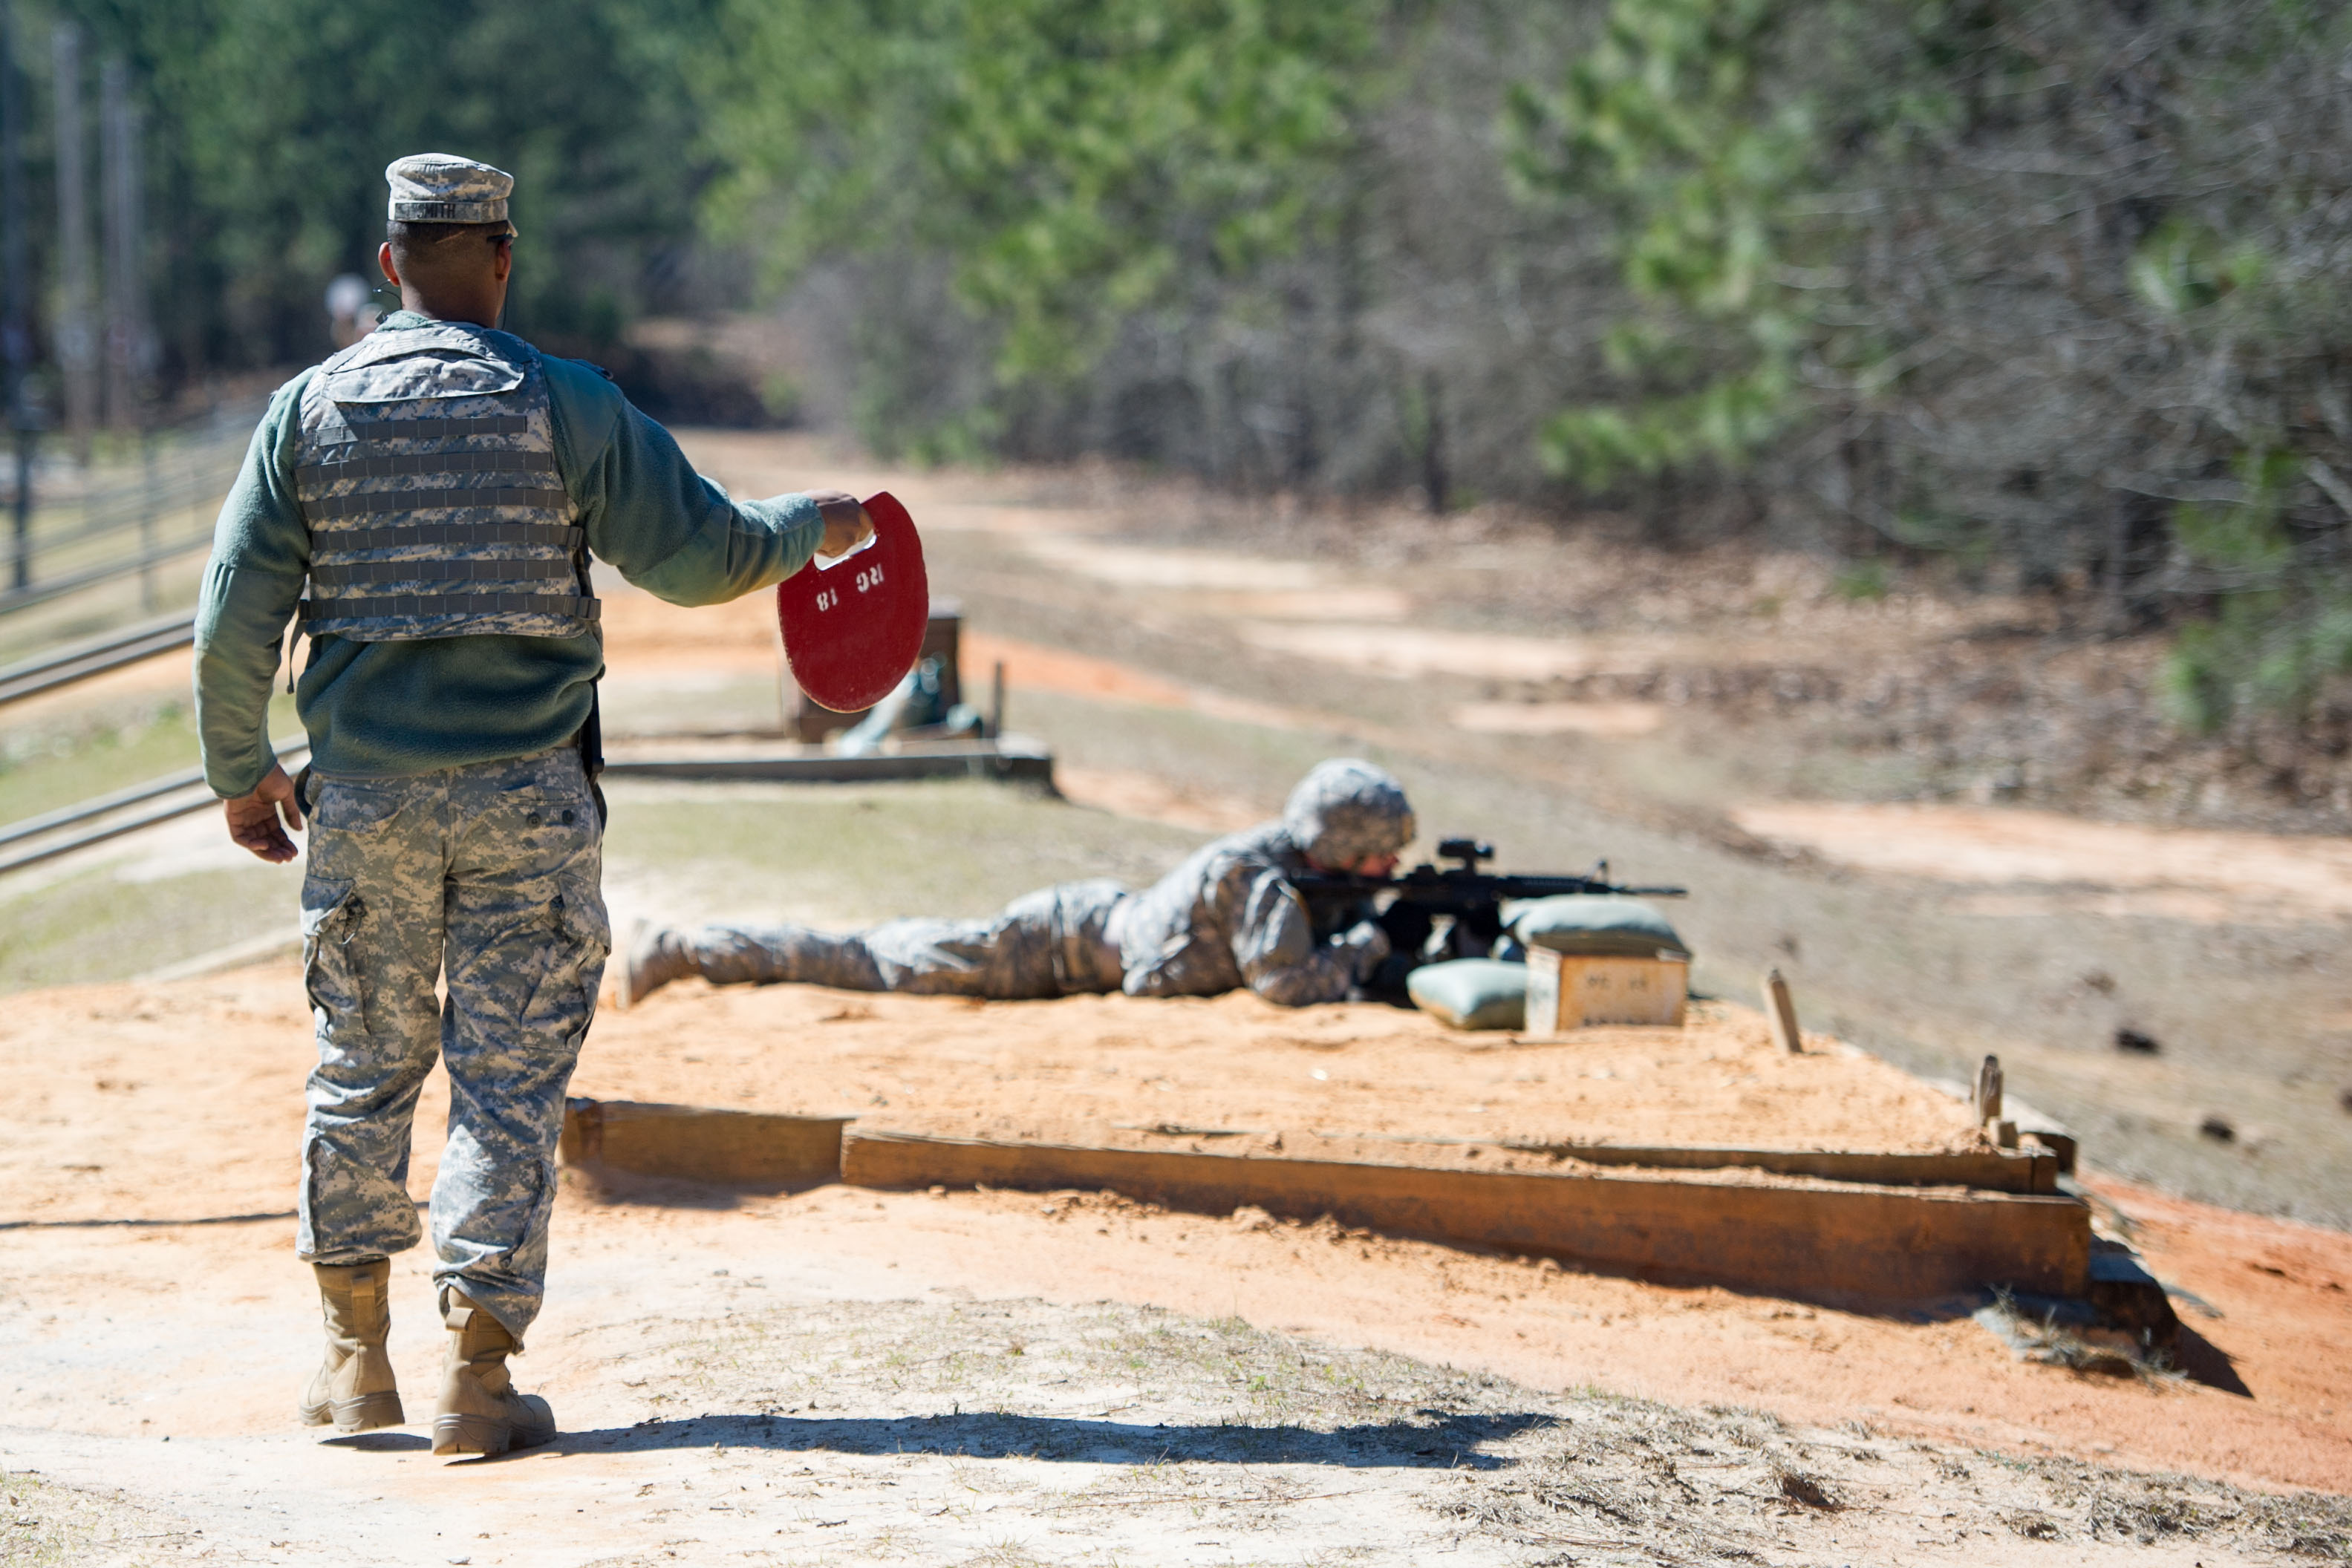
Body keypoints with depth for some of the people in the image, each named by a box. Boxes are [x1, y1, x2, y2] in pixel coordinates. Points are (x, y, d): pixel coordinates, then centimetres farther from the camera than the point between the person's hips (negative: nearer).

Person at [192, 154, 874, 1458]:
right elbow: (694, 556, -7)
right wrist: (814, 528, 12)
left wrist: (240, 773, 12)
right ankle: (475, 1378, -1)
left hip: (365, 799, 2)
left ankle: (354, 1362, 20)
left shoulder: (309, 410, 0)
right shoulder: (564, 405, -5)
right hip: (527, 799, -2)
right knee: (510, 1082, 2)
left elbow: (233, 622, -1)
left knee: (362, 1070, 15)